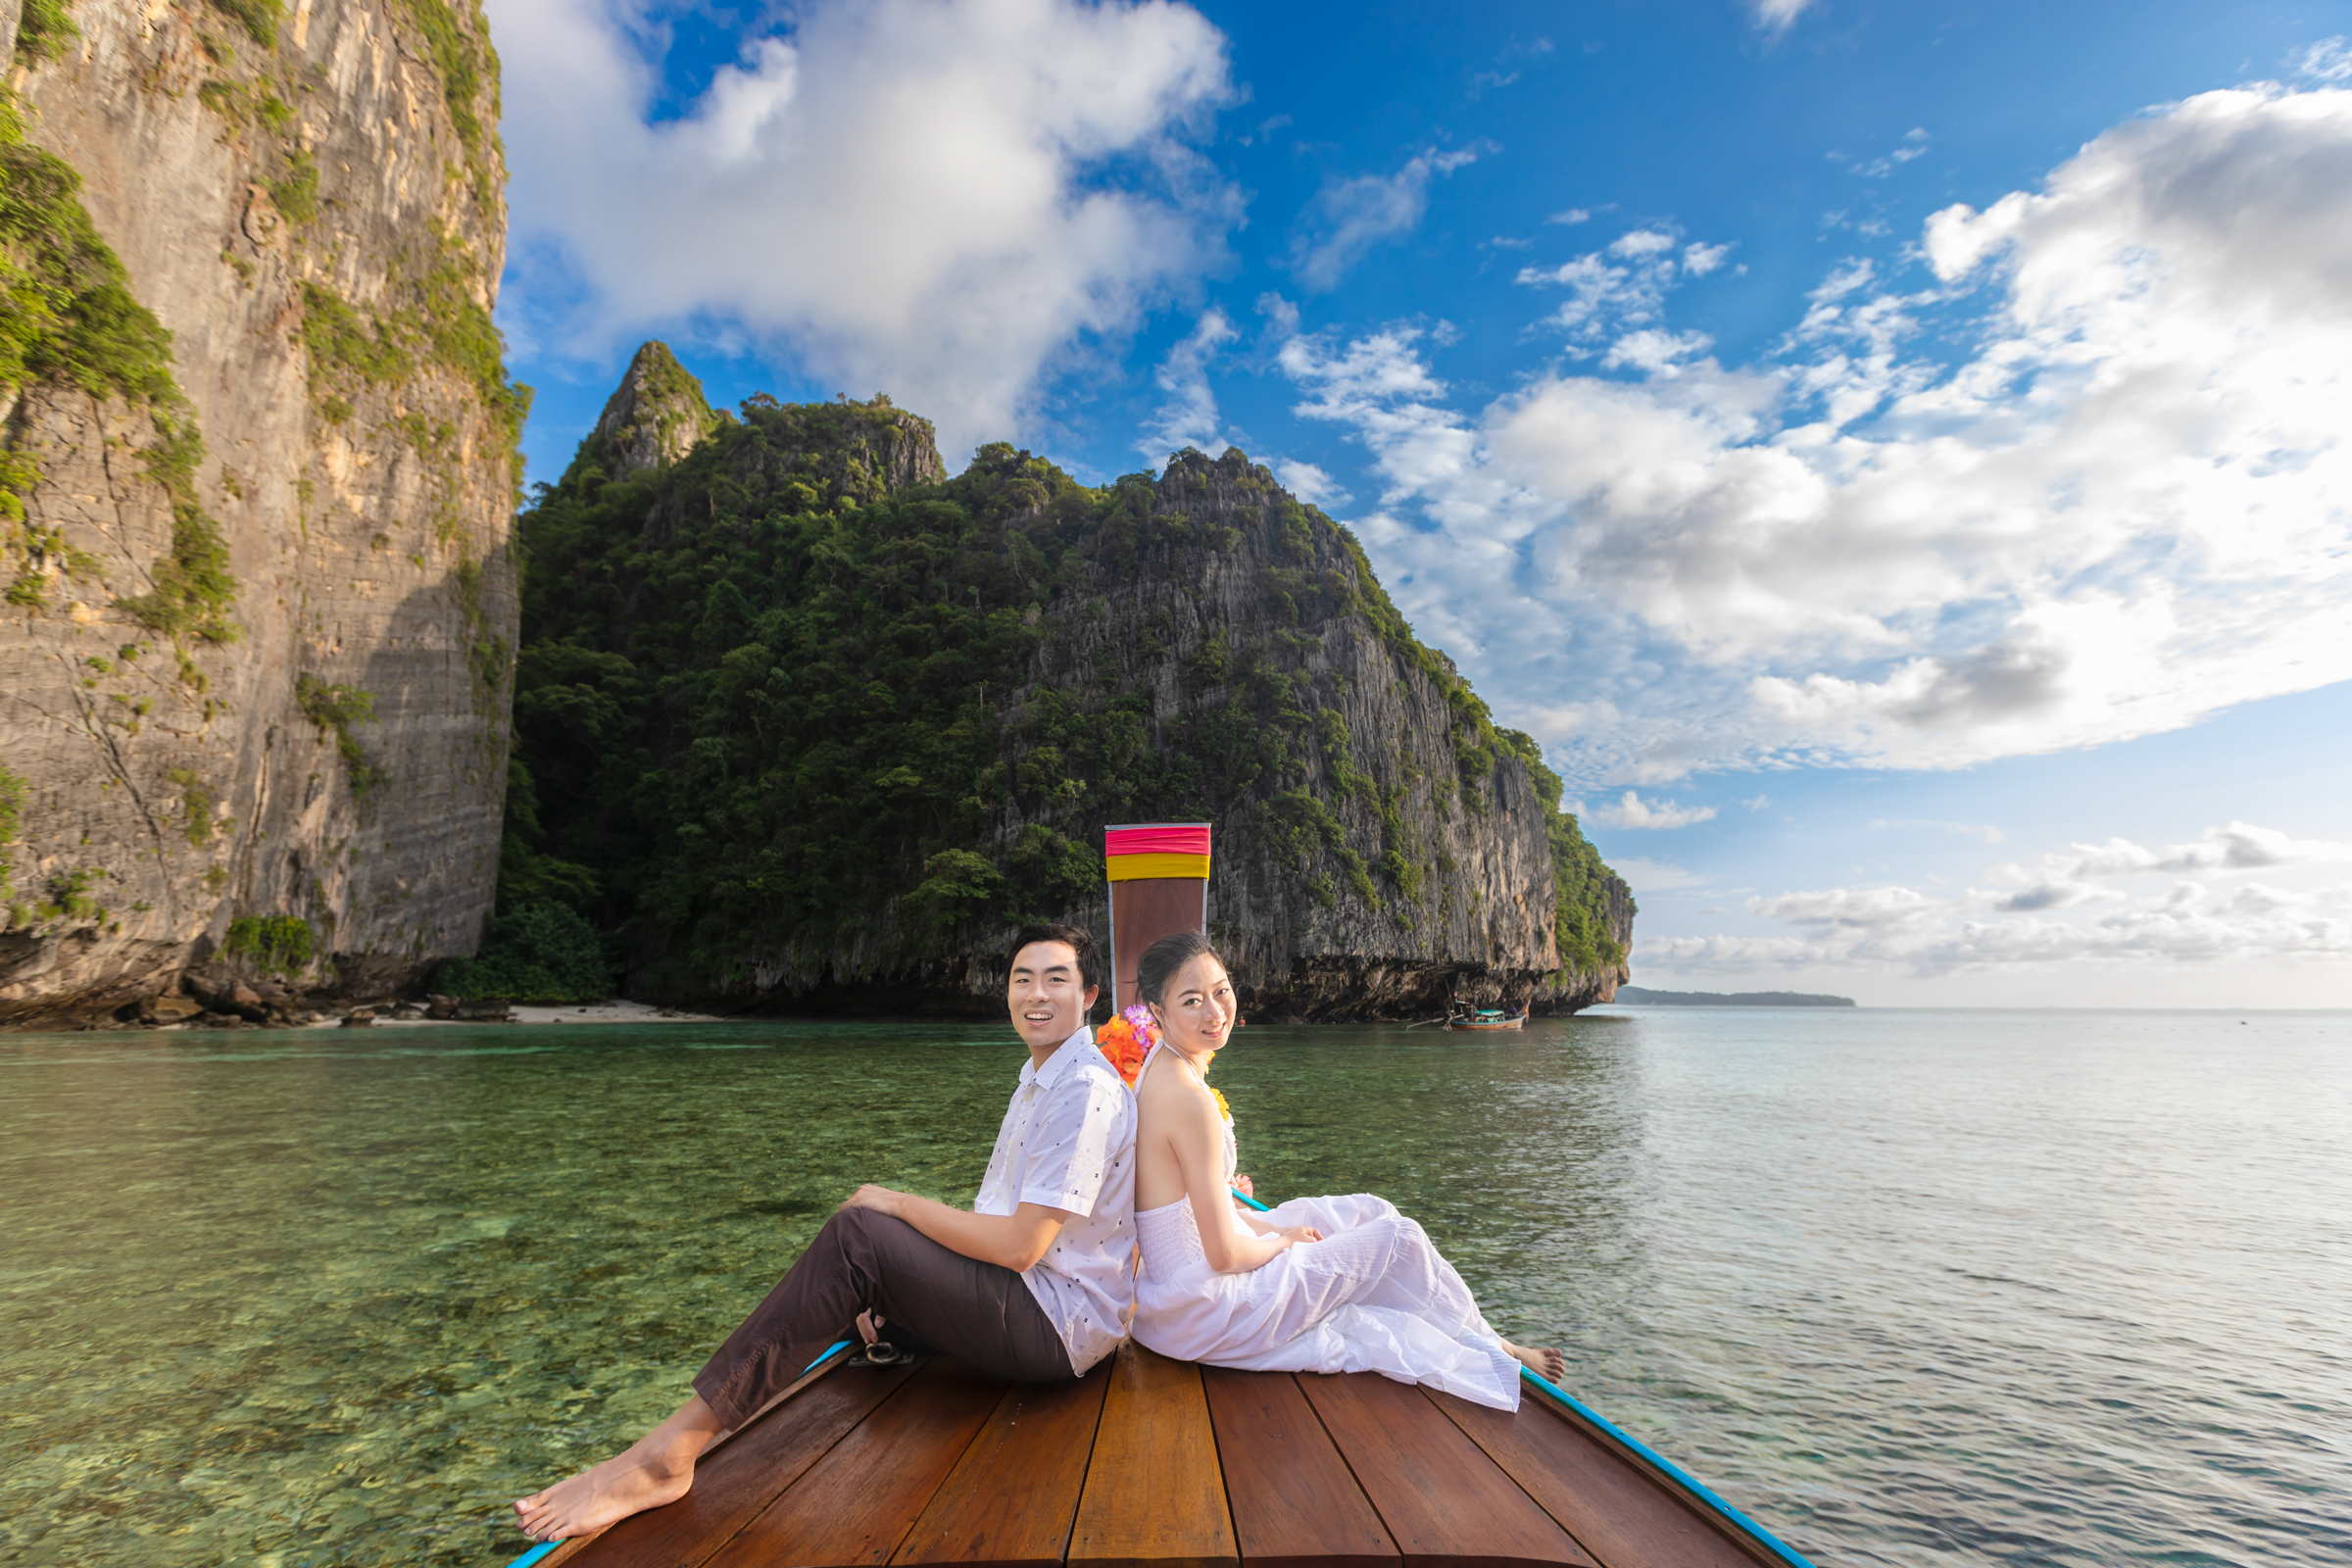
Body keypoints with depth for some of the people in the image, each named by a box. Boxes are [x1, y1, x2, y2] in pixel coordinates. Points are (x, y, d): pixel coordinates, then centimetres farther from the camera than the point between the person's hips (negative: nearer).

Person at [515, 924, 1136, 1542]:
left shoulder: (1086, 1091, -19)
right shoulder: (1038, 1082, 15)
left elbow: (1020, 1246, -23)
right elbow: (996, 1220, 15)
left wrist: (899, 1204, -12)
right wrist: (891, 1277, 4)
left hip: (1056, 1324, -10)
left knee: (854, 1236, -22)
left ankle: (671, 1451, -19)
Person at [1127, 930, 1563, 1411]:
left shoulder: (1159, 1072, 2)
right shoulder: (1189, 1098, -28)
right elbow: (1224, 1254, -23)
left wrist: (1269, 1227, 5)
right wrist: (1284, 1240, -5)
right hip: (1203, 1311, -9)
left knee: (1370, 1210, 16)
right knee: (1399, 1237, 4)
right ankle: (1491, 1350, 30)